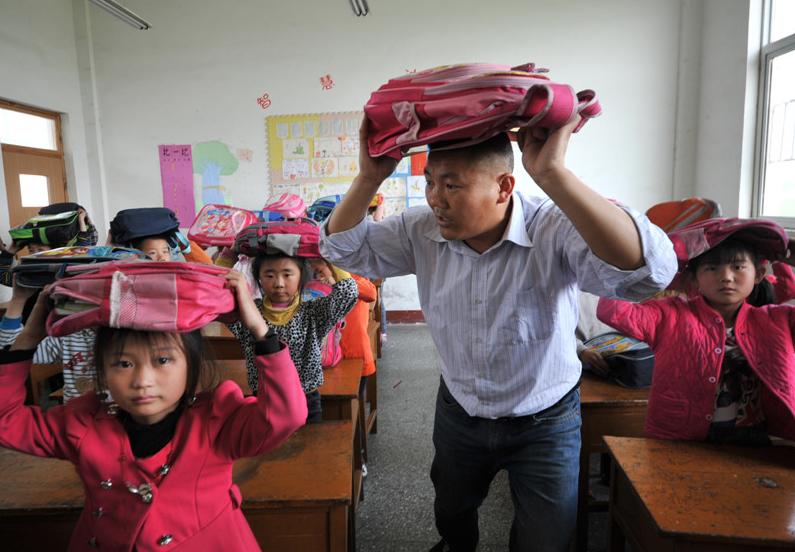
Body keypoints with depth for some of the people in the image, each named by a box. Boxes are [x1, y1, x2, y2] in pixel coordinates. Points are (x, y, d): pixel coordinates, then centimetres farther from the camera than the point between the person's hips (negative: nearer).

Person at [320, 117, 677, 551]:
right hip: (458, 412, 5)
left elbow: (647, 271, -46)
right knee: (452, 516, 32)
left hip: (544, 422, -4)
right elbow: (344, 249, -7)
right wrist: (369, 178, -24)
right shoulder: (423, 231, -15)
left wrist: (553, 175, -53)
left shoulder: (555, 230, -30)